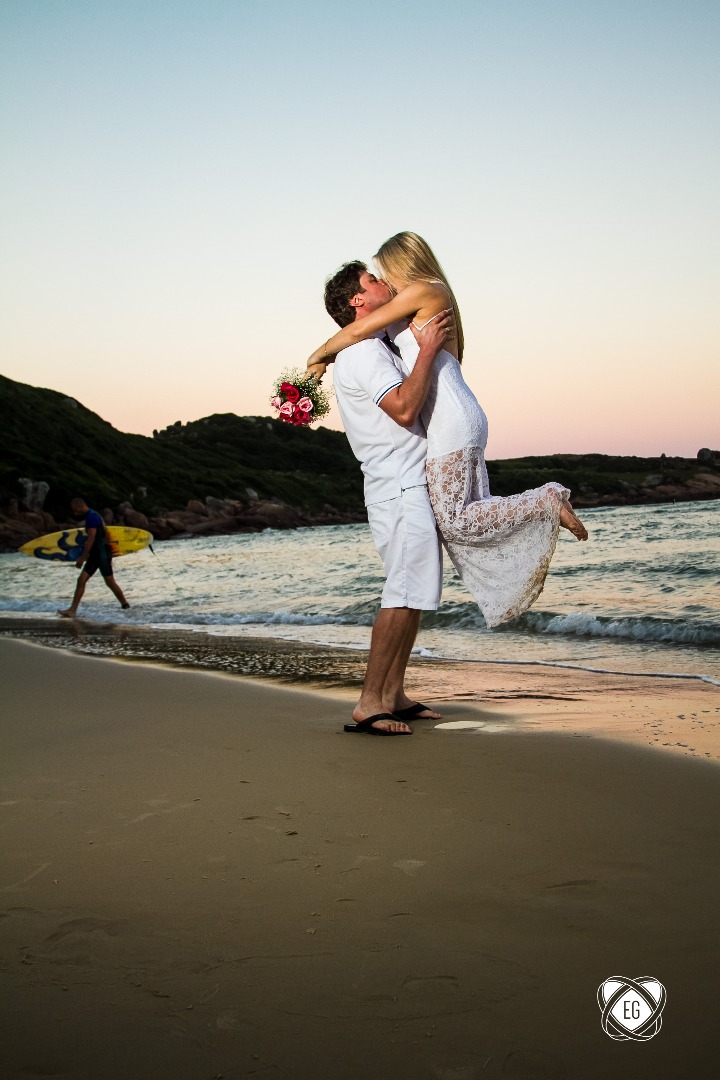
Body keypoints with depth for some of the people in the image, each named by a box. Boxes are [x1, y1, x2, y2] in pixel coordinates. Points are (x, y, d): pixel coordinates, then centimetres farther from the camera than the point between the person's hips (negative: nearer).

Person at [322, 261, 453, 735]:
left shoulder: (379, 348, 20)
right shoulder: (362, 353, -13)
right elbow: (404, 408, -26)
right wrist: (427, 349, -19)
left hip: (414, 486, 10)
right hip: (400, 487, -10)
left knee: (414, 593, 11)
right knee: (405, 593, -13)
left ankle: (395, 695, 16)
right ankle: (369, 704, -11)